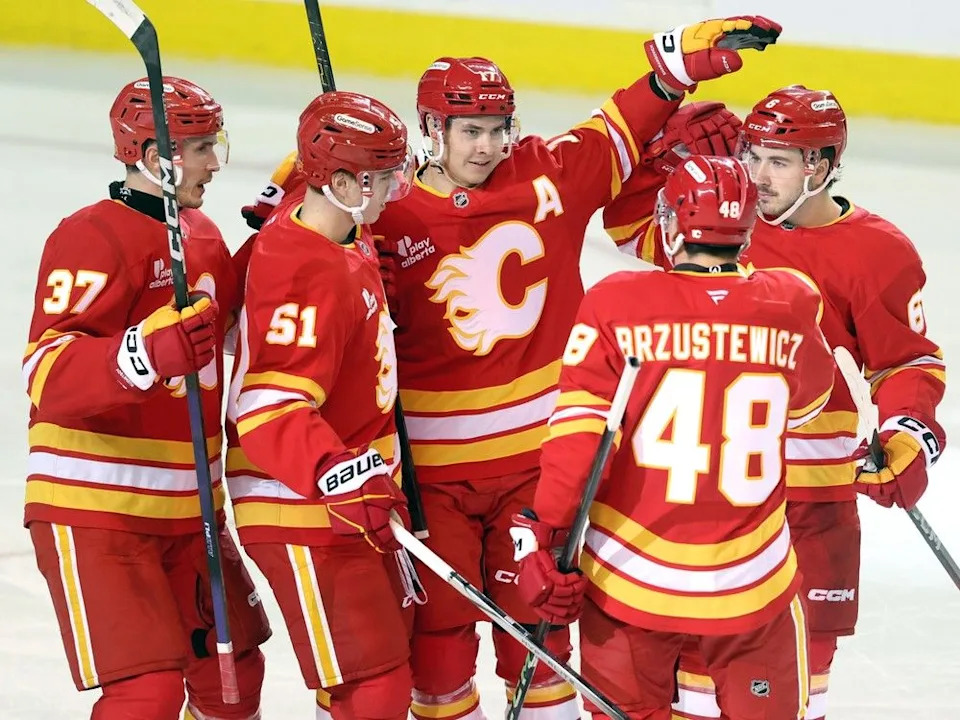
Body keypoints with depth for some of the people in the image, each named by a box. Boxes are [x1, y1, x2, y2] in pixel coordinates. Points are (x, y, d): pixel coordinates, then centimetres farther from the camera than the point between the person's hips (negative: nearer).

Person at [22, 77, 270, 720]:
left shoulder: (203, 234, 12)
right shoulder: (91, 239, -17)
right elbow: (48, 375, -27)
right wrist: (150, 354, -43)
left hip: (189, 509, 9)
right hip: (95, 515, -9)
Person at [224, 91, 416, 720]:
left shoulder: (350, 234, 4)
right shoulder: (311, 278, -25)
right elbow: (270, 409, -34)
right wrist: (339, 479, -44)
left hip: (358, 496, 10)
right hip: (303, 513, -10)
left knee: (398, 660, 20)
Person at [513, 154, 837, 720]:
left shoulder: (616, 303, -10)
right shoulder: (793, 304, -4)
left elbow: (579, 429, -14)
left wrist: (542, 534, -8)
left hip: (628, 581, -1)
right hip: (751, 585, 1)